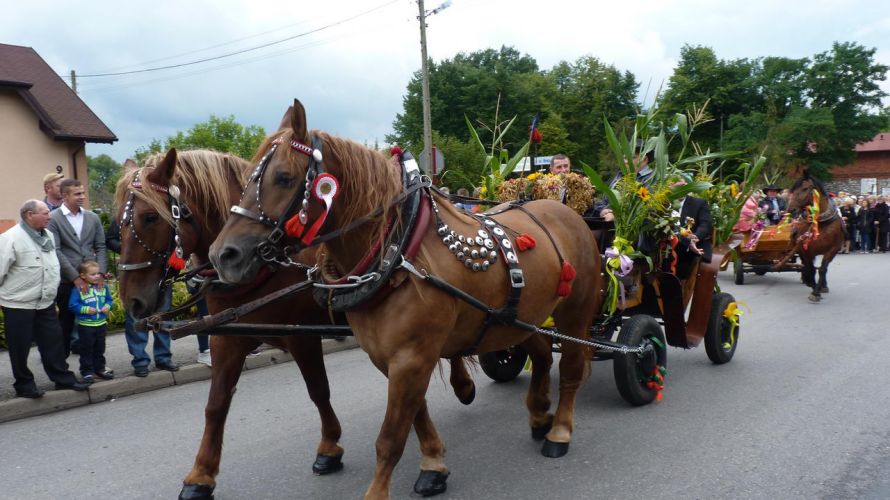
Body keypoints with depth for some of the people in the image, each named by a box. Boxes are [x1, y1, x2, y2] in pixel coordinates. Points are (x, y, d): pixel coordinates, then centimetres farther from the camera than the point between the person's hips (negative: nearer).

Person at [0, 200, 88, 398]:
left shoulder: (47, 236, 7)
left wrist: (51, 291, 20)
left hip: (45, 302, 7)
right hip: (19, 304, -7)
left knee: (53, 341, 11)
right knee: (20, 347, 6)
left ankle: (63, 378, 21)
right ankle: (24, 385, 18)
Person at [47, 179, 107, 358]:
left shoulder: (93, 217, 8)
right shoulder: (53, 218, -5)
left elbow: (100, 247, 9)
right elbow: (55, 251, -11)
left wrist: (100, 273, -5)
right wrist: (75, 277, -14)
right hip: (66, 281, -3)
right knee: (66, 323, 7)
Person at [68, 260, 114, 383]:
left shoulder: (103, 287, 2)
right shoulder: (78, 289, -13)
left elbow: (109, 299, 10)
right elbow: (73, 305, -13)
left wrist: (108, 306, -10)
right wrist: (86, 309, -22)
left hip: (101, 323, 5)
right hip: (85, 325, -5)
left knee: (100, 348, 17)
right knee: (86, 349, 5)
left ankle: (100, 368, 30)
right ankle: (86, 371, 14)